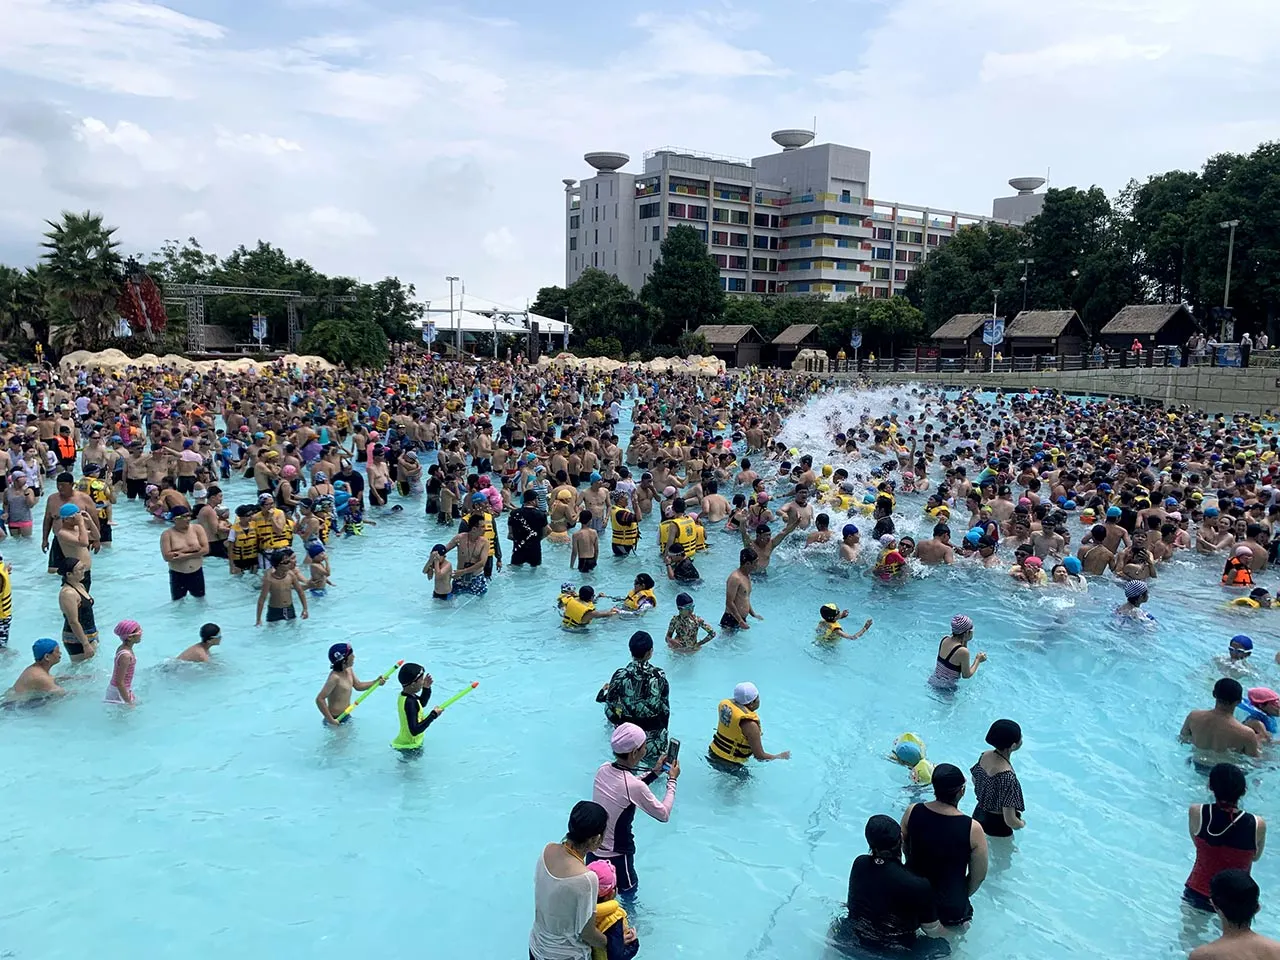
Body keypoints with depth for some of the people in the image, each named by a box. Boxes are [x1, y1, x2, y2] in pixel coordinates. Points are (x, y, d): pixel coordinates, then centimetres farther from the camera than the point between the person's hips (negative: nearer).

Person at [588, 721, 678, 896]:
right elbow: (664, 815, -13)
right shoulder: (634, 786, -27)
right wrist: (672, 780, -2)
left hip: (592, 851, 6)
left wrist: (654, 773, 11)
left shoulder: (603, 770, -7)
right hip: (616, 858, -6)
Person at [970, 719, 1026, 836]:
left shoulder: (984, 755, -13)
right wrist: (1022, 824, -10)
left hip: (979, 814, 6)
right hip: (997, 826, -6)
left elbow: (974, 780, 9)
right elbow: (1010, 820, -30)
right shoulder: (1007, 776, -35)